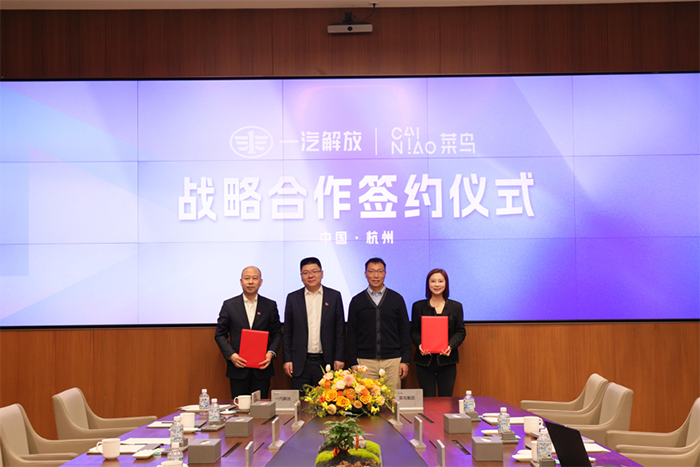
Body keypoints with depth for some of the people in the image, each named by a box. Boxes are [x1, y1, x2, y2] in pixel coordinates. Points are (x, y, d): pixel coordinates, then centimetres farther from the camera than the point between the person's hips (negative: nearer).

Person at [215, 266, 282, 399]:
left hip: (262, 368, 1)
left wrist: (271, 353, -8)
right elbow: (220, 334, 5)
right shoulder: (229, 305, 4)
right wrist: (231, 355, -10)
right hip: (238, 368, -1)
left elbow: (277, 333, 9)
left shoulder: (270, 305, 7)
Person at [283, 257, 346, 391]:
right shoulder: (292, 298, 7)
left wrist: (339, 358, -2)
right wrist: (287, 359, 0)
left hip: (326, 362, 0)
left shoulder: (334, 296, 5)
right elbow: (287, 332, 7)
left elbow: (340, 330, 4)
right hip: (300, 363, 0)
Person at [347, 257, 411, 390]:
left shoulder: (397, 299, 7)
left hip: (392, 361, 0)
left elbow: (405, 331, 7)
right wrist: (353, 363, 1)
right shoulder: (357, 301, 7)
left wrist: (405, 360, 0)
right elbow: (351, 334, 8)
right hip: (365, 362, 0)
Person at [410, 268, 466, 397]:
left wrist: (451, 345, -14)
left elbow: (461, 331, 5)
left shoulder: (456, 307, 9)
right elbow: (413, 331, 6)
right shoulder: (418, 306, 9)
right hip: (425, 361, 0)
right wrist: (419, 344, -14)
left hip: (447, 360, 0)